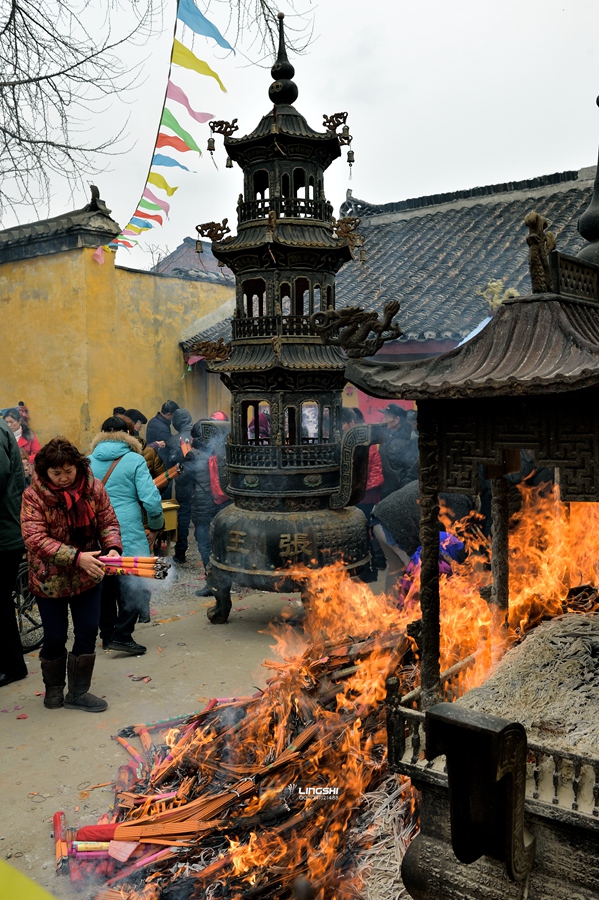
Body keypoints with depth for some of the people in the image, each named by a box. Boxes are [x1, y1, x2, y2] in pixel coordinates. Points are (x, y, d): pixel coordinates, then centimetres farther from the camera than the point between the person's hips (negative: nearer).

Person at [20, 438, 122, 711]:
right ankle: (54, 688, 35)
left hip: (88, 576, 3)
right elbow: (35, 539, -24)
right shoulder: (33, 496, -17)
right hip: (50, 579, -3)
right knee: (55, 638, 10)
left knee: (88, 633, 7)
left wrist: (113, 548, -23)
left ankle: (78, 692, 24)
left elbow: (108, 522, -2)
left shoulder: (93, 487, -7)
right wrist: (77, 557, -32)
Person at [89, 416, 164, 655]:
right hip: (128, 534, -4)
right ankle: (122, 635, -2)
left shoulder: (88, 462, 5)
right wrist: (156, 527, 4)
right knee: (131, 585, 4)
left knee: (104, 584, 16)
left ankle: (107, 634, 25)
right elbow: (151, 500, -11)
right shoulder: (134, 461, -6)